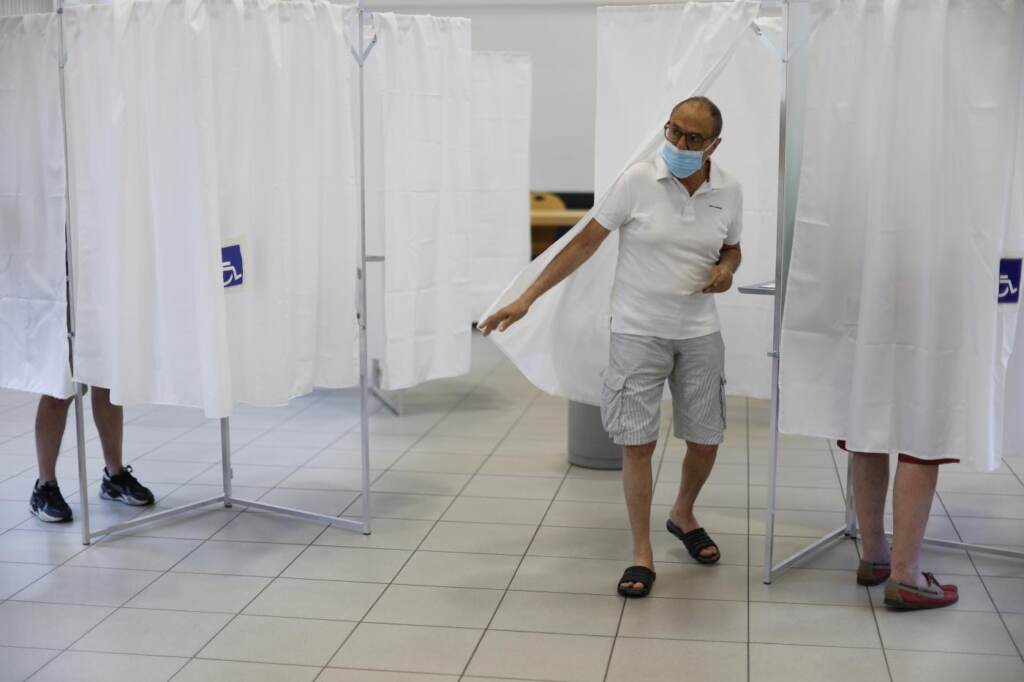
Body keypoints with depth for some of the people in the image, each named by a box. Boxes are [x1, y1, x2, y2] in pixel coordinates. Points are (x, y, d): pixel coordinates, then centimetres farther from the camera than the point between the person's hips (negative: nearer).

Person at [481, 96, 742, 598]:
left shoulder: (728, 192, -1)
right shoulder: (637, 180, -12)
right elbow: (585, 243, -10)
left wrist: (726, 269, -8)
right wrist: (526, 299, -14)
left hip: (699, 334, 3)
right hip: (638, 331, -3)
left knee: (706, 440, 10)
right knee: (637, 443, -2)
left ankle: (683, 515, 40)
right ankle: (642, 553, 12)